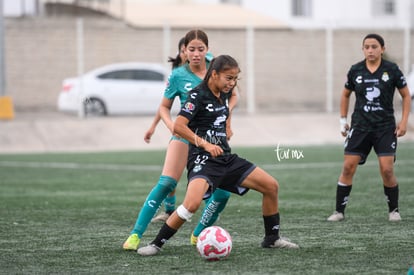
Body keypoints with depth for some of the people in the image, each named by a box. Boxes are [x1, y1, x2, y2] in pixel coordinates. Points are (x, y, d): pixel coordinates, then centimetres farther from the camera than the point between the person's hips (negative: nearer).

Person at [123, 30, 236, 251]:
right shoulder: (178, 75, -3)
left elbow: (232, 96, 13)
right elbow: (164, 107, 6)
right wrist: (172, 126, -13)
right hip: (185, 133, -3)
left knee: (223, 191, -7)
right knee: (166, 183, -18)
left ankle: (198, 235, 15)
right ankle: (135, 234, -17)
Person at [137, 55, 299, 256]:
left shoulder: (224, 94, 10)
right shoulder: (198, 95, -13)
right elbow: (178, 127, -21)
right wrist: (205, 144, -22)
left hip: (225, 158, 8)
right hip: (203, 160, -8)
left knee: (271, 186, 3)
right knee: (192, 203, -31)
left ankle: (272, 238, 18)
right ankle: (156, 244, -16)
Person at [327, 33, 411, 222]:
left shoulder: (391, 70, -4)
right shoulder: (355, 70, 2)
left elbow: (406, 95, 6)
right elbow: (345, 95, 18)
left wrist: (404, 121, -2)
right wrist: (343, 120, 13)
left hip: (385, 127, -2)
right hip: (360, 126, 2)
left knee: (387, 170, -9)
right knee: (348, 168, -5)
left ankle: (393, 210, 10)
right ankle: (339, 211, 4)